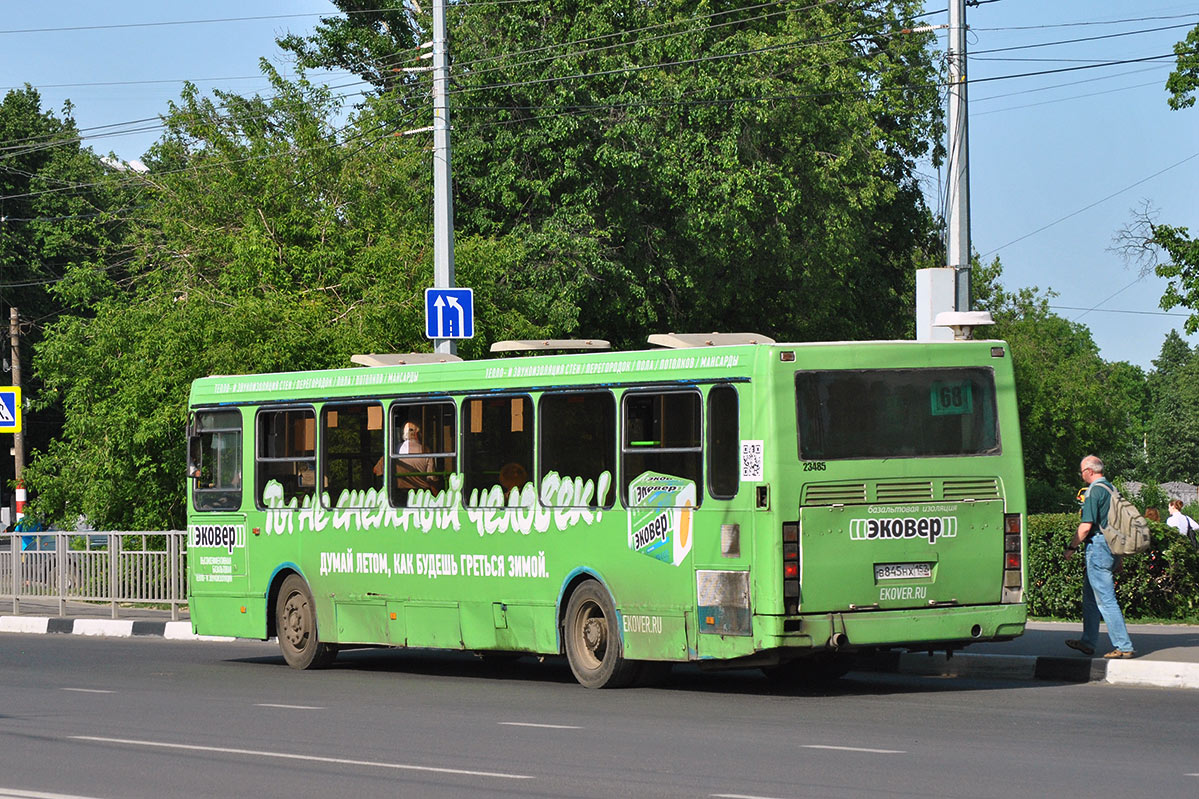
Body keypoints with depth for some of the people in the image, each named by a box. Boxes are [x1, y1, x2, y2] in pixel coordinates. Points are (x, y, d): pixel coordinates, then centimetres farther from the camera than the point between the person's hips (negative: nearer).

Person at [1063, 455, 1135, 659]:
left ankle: (1124, 647, -11)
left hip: (1098, 546, -10)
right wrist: (1118, 558, 25)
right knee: (1090, 596, 19)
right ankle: (1088, 642, 26)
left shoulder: (1093, 491, -13)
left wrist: (1071, 547, -4)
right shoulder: (1112, 489, 14)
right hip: (1112, 548, 10)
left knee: (1105, 600, -8)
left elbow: (1086, 527, -18)